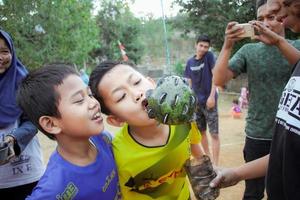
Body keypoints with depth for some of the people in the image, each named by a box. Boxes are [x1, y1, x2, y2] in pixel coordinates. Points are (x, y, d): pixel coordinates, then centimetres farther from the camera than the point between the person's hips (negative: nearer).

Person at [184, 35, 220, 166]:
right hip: (196, 102, 5)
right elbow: (189, 83, 11)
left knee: (214, 133, -5)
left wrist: (212, 96, -18)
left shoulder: (209, 56, -6)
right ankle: (207, 158, 30)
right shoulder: (190, 62, 6)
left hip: (209, 101, -5)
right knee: (201, 131, 14)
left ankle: (215, 165, -3)